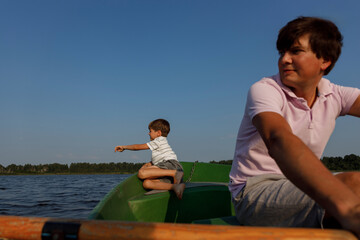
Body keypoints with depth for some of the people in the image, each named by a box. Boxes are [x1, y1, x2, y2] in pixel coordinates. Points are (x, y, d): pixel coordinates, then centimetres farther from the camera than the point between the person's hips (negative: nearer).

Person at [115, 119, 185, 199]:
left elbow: (139, 147, 8)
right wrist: (147, 165, 23)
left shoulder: (159, 140, 6)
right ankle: (174, 187, -33)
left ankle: (174, 173, -26)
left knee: (141, 173, -23)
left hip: (171, 164, -9)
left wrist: (124, 147, 20)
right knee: (146, 183, -12)